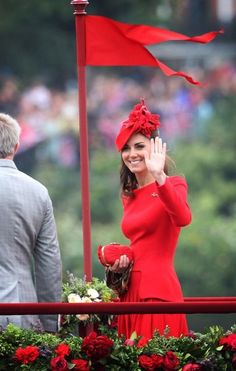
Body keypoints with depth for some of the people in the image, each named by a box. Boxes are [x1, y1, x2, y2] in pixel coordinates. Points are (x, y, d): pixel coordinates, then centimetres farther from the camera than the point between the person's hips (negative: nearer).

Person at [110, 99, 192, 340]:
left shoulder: (173, 185, -3)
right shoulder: (129, 196, 17)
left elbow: (183, 219, -26)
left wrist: (159, 177, -35)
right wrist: (120, 262, 5)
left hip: (159, 292, -7)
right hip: (131, 292, 7)